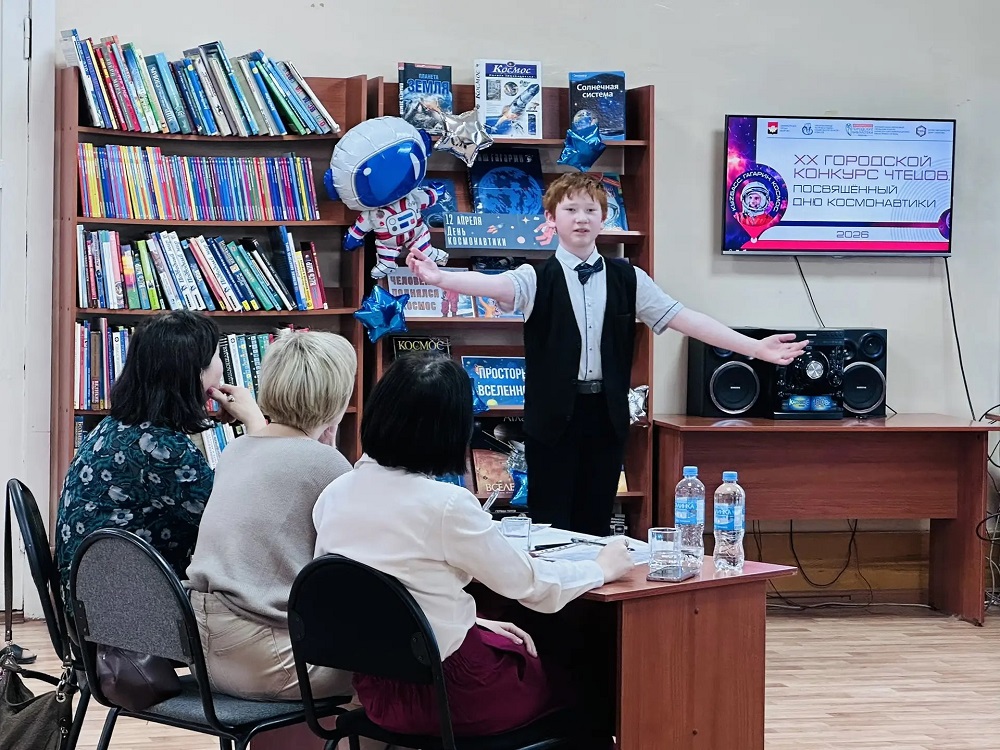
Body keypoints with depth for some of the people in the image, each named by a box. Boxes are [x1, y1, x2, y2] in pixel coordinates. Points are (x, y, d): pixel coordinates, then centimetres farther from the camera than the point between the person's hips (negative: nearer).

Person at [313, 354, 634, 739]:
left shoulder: (335, 494, -2)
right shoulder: (446, 504, -22)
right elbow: (530, 583, -9)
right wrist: (603, 569, 8)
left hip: (376, 687, 6)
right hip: (444, 691, -6)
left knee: (517, 647, 29)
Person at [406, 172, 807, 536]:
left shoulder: (628, 280, 7)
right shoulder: (538, 278, -2)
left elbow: (683, 318, 2)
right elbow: (495, 285, -22)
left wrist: (755, 347, -5)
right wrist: (440, 278, -44)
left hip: (606, 414, 3)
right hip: (553, 416, -3)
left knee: (597, 521, 8)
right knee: (550, 523, 0)